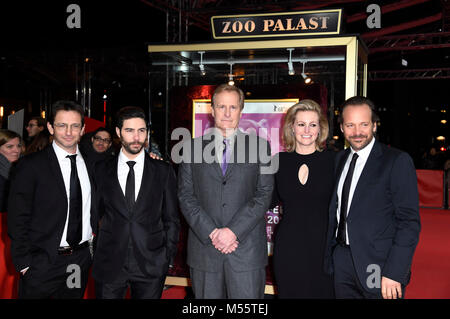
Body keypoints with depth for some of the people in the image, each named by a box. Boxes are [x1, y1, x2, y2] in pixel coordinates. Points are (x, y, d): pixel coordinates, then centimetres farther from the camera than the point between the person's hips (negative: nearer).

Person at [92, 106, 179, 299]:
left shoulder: (164, 171, 3)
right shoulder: (101, 170, 4)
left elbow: (171, 219, 5)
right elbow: (96, 212, 8)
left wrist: (168, 258, 1)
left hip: (151, 267, 0)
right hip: (109, 265, 0)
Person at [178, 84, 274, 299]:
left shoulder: (259, 146, 6)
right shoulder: (193, 147, 8)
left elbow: (264, 194, -1)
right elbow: (186, 195, 2)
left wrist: (233, 231, -12)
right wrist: (211, 232, -10)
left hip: (247, 249, -1)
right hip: (204, 247, 1)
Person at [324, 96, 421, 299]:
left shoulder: (397, 161, -10)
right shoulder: (340, 159, 9)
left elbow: (409, 222, -13)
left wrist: (394, 273, -18)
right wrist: (330, 255, 6)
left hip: (378, 265, -5)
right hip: (341, 261, 5)